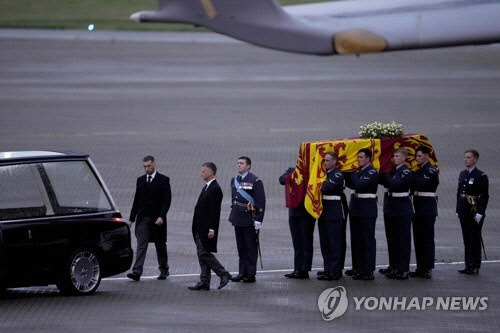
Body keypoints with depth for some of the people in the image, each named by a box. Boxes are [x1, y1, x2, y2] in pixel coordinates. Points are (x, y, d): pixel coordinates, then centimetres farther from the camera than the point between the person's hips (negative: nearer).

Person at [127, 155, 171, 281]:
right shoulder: (140, 180, 11)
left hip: (157, 219, -3)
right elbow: (136, 200, 13)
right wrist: (132, 218, 10)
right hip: (142, 219, 3)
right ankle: (137, 272, -17)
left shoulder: (163, 180, -3)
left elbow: (167, 200, -8)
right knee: (141, 246, -8)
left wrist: (161, 216, -19)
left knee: (160, 245, 10)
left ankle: (164, 270, 26)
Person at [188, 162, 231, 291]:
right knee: (202, 255, 9)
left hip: (207, 229, -10)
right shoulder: (207, 187, 15)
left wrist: (211, 229, -23)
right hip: (201, 229, 10)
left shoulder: (215, 189, -15)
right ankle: (204, 282, 10)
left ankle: (224, 275, -1)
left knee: (204, 253, -9)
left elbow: (214, 211, -20)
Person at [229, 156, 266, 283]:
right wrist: (233, 215, 19)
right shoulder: (234, 180, 13)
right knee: (241, 247, 10)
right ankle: (242, 272, 15)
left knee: (251, 247, -1)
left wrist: (258, 220, -16)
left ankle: (251, 274, 2)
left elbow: (261, 202, -12)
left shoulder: (255, 181, -9)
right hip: (237, 219, 7)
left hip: (249, 220, -7)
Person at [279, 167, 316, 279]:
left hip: (307, 212, -5)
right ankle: (298, 269, 13)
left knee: (306, 242, -1)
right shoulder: (292, 171, 11)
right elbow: (282, 180, -7)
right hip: (294, 212, 5)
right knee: (297, 243, 9)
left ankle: (304, 270, 1)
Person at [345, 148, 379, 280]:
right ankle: (357, 267, 22)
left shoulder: (372, 173, -12)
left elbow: (359, 185, -24)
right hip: (355, 209, 9)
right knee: (356, 239, 13)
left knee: (367, 240, -5)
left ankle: (368, 271, -4)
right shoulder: (359, 171, 13)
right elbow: (350, 184, 12)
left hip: (367, 210, -9)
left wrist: (353, 174, -10)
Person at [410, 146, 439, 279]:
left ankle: (428, 269, -6)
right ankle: (420, 268, 14)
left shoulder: (431, 170, -9)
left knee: (427, 238, -7)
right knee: (418, 239, 9)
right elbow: (414, 186, 13)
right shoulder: (419, 169, 16)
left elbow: (420, 183, -23)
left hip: (428, 208, -9)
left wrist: (412, 172, -13)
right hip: (417, 207, 9)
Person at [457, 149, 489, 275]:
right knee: (466, 239, 9)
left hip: (475, 212, -7)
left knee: (474, 239, -3)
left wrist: (480, 213, -16)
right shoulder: (462, 174, 12)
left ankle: (475, 267, 2)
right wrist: (458, 210, 11)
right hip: (464, 211, 7)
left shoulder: (481, 176, -8)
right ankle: (469, 265, 14)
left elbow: (485, 196, -11)